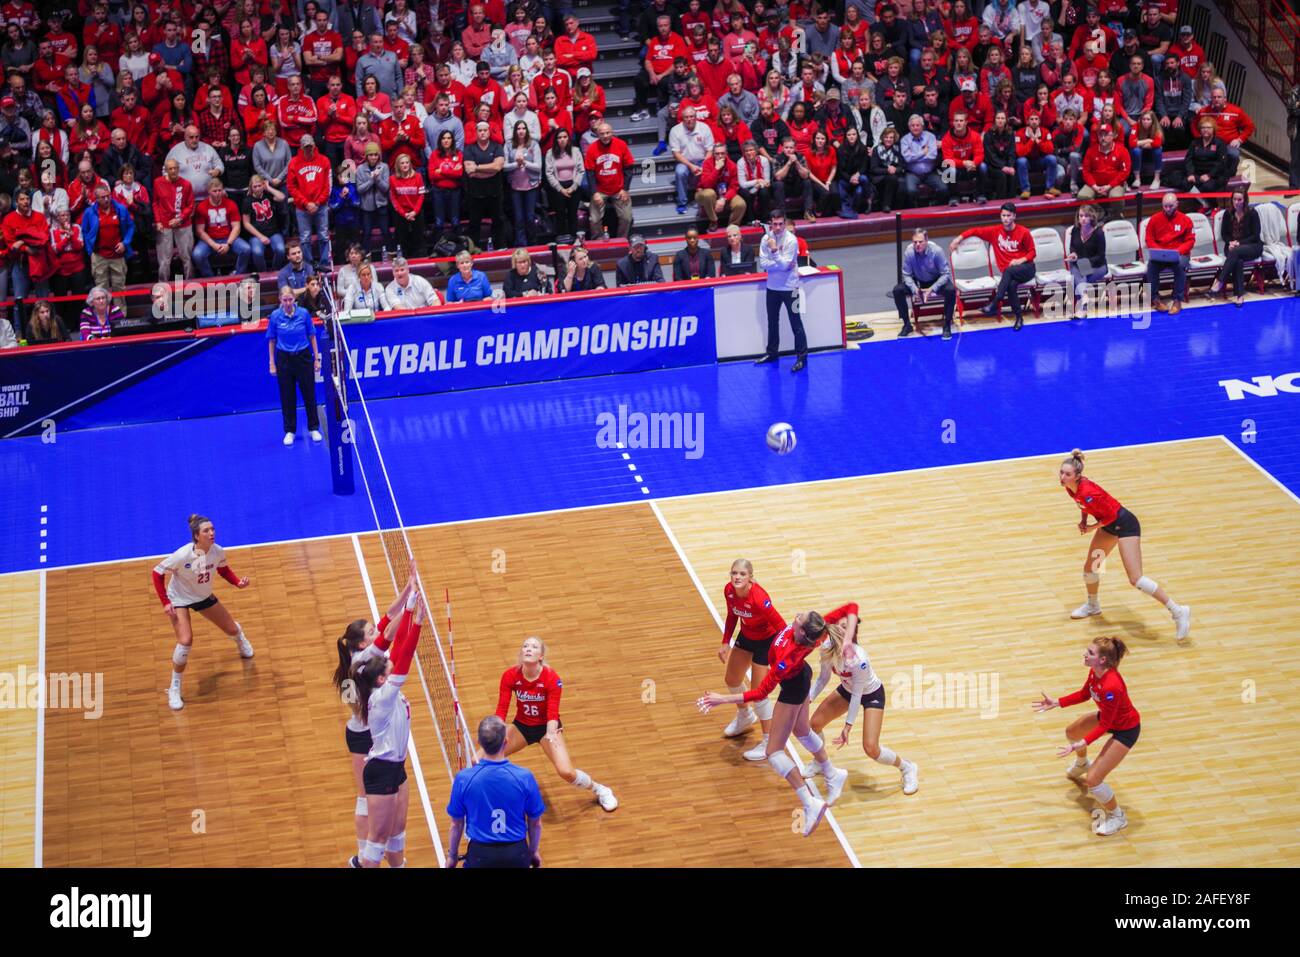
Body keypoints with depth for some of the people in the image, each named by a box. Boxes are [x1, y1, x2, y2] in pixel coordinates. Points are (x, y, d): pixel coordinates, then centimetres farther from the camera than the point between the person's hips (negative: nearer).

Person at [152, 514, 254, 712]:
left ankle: (240, 641, 59)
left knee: (232, 630, 15)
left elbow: (224, 569, 1)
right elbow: (157, 573, -23)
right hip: (180, 599, -5)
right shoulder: (183, 555, -35)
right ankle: (174, 689, -3)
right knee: (185, 641, -22)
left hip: (204, 597, 5)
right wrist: (165, 602, -24)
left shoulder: (218, 552, -22)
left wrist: (238, 582, -16)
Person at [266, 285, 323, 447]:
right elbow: (271, 341, 0)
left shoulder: (303, 313, -8)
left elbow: (312, 336, 1)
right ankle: (289, 431, 17)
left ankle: (314, 429, 19)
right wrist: (272, 363, 0)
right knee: (287, 397, 6)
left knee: (309, 394, 6)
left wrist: (316, 358, 1)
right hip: (284, 359, 0)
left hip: (303, 356, 0)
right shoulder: (275, 316, -8)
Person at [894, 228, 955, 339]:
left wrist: (932, 289, -32)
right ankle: (907, 324, -4)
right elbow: (907, 275, -11)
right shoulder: (909, 252, -23)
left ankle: (947, 325, -13)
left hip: (936, 281, -2)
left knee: (951, 290, -32)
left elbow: (945, 274, -20)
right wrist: (914, 289, -30)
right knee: (897, 290, -22)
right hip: (917, 282, 2)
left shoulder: (936, 251, -27)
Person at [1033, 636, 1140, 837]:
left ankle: (1117, 817, 14)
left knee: (1092, 780, -13)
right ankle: (1081, 765, 66)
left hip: (1125, 729, -9)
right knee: (1072, 731, 32)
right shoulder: (1095, 671, -16)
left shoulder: (1111, 687, -41)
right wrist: (1057, 702, 1)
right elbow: (1084, 694, 6)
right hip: (1108, 716, 9)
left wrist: (1081, 744, -38)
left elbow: (1104, 725, -30)